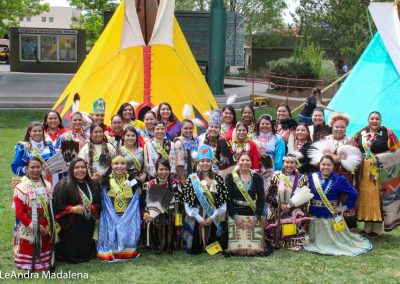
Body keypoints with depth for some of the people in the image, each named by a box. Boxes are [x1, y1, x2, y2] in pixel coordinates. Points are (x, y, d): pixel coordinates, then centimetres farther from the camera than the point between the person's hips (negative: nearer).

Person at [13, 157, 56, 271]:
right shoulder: (21, 188, -12)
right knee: (29, 254, 4)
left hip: (46, 230, 5)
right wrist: (35, 226, -14)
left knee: (45, 251, 18)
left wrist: (50, 225, 0)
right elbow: (19, 213, -13)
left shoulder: (47, 186, 5)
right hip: (28, 231, -5)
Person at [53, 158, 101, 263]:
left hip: (88, 227, 5)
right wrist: (73, 209, -25)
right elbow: (57, 207, -13)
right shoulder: (63, 185, -10)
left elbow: (98, 204, 13)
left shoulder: (91, 185, 9)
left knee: (87, 251, 15)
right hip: (70, 228, -5)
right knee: (71, 253, 0)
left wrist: (92, 208, -9)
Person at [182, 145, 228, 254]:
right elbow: (188, 202, -4)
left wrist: (213, 217, -8)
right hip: (196, 219, -1)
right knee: (195, 250, 2)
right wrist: (199, 218, -9)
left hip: (214, 219, 1)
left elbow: (223, 201, 1)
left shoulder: (218, 178, 6)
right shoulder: (192, 179, 1)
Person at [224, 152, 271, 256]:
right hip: (235, 215, -1)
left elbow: (261, 199, 3)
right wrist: (235, 216, -11)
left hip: (253, 215, 1)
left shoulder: (257, 177, 6)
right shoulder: (230, 177, 2)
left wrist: (256, 216, -8)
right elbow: (227, 198, -2)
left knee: (255, 246, -5)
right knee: (236, 246, -8)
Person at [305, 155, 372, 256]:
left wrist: (343, 207, -7)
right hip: (315, 216, 2)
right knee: (317, 240, 15)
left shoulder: (339, 179, -8)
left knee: (334, 239, 10)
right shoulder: (311, 177, -1)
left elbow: (353, 193, -6)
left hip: (332, 216, -2)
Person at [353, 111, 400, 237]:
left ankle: (377, 228, 9)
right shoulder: (361, 133, 9)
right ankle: (367, 226, 20)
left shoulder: (387, 133, -3)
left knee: (377, 197, -1)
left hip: (380, 170, -4)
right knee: (365, 196, 9)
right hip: (364, 170, 4)